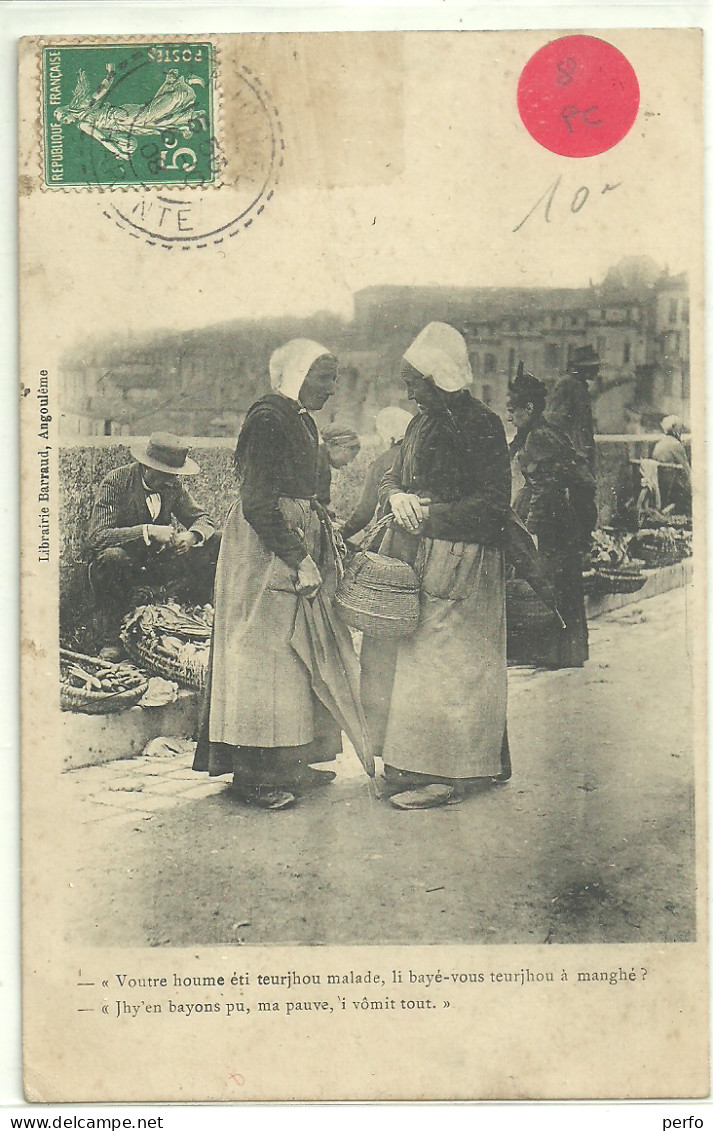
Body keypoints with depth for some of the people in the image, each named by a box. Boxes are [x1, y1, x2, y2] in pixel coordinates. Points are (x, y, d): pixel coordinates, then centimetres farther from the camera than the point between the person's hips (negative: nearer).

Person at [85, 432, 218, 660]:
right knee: (111, 556, -40)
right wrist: (148, 531, -37)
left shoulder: (173, 484, -2)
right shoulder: (116, 482, -17)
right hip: (126, 564, -5)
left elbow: (203, 519, 3)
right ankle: (111, 639, -25)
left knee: (216, 543, -10)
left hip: (159, 561, 5)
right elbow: (97, 537, -27)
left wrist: (192, 535, -23)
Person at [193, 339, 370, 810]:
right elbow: (258, 503, -22)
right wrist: (298, 559, -22)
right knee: (266, 652, -6)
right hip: (265, 554, -10)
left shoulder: (301, 419, 14)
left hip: (296, 544, 10)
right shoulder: (267, 419, -16)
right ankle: (255, 775, 2)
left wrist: (322, 552, 13)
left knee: (300, 652, 13)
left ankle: (289, 763, 23)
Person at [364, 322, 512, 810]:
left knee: (443, 663, -5)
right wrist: (396, 497, -5)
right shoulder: (422, 425, 14)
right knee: (410, 656, 9)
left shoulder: (482, 426, -11)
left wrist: (427, 513, -16)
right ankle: (409, 766, 18)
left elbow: (494, 504, -16)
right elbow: (392, 477, 19)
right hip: (415, 559, 8)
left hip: (460, 566, -8)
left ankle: (444, 774, 4)